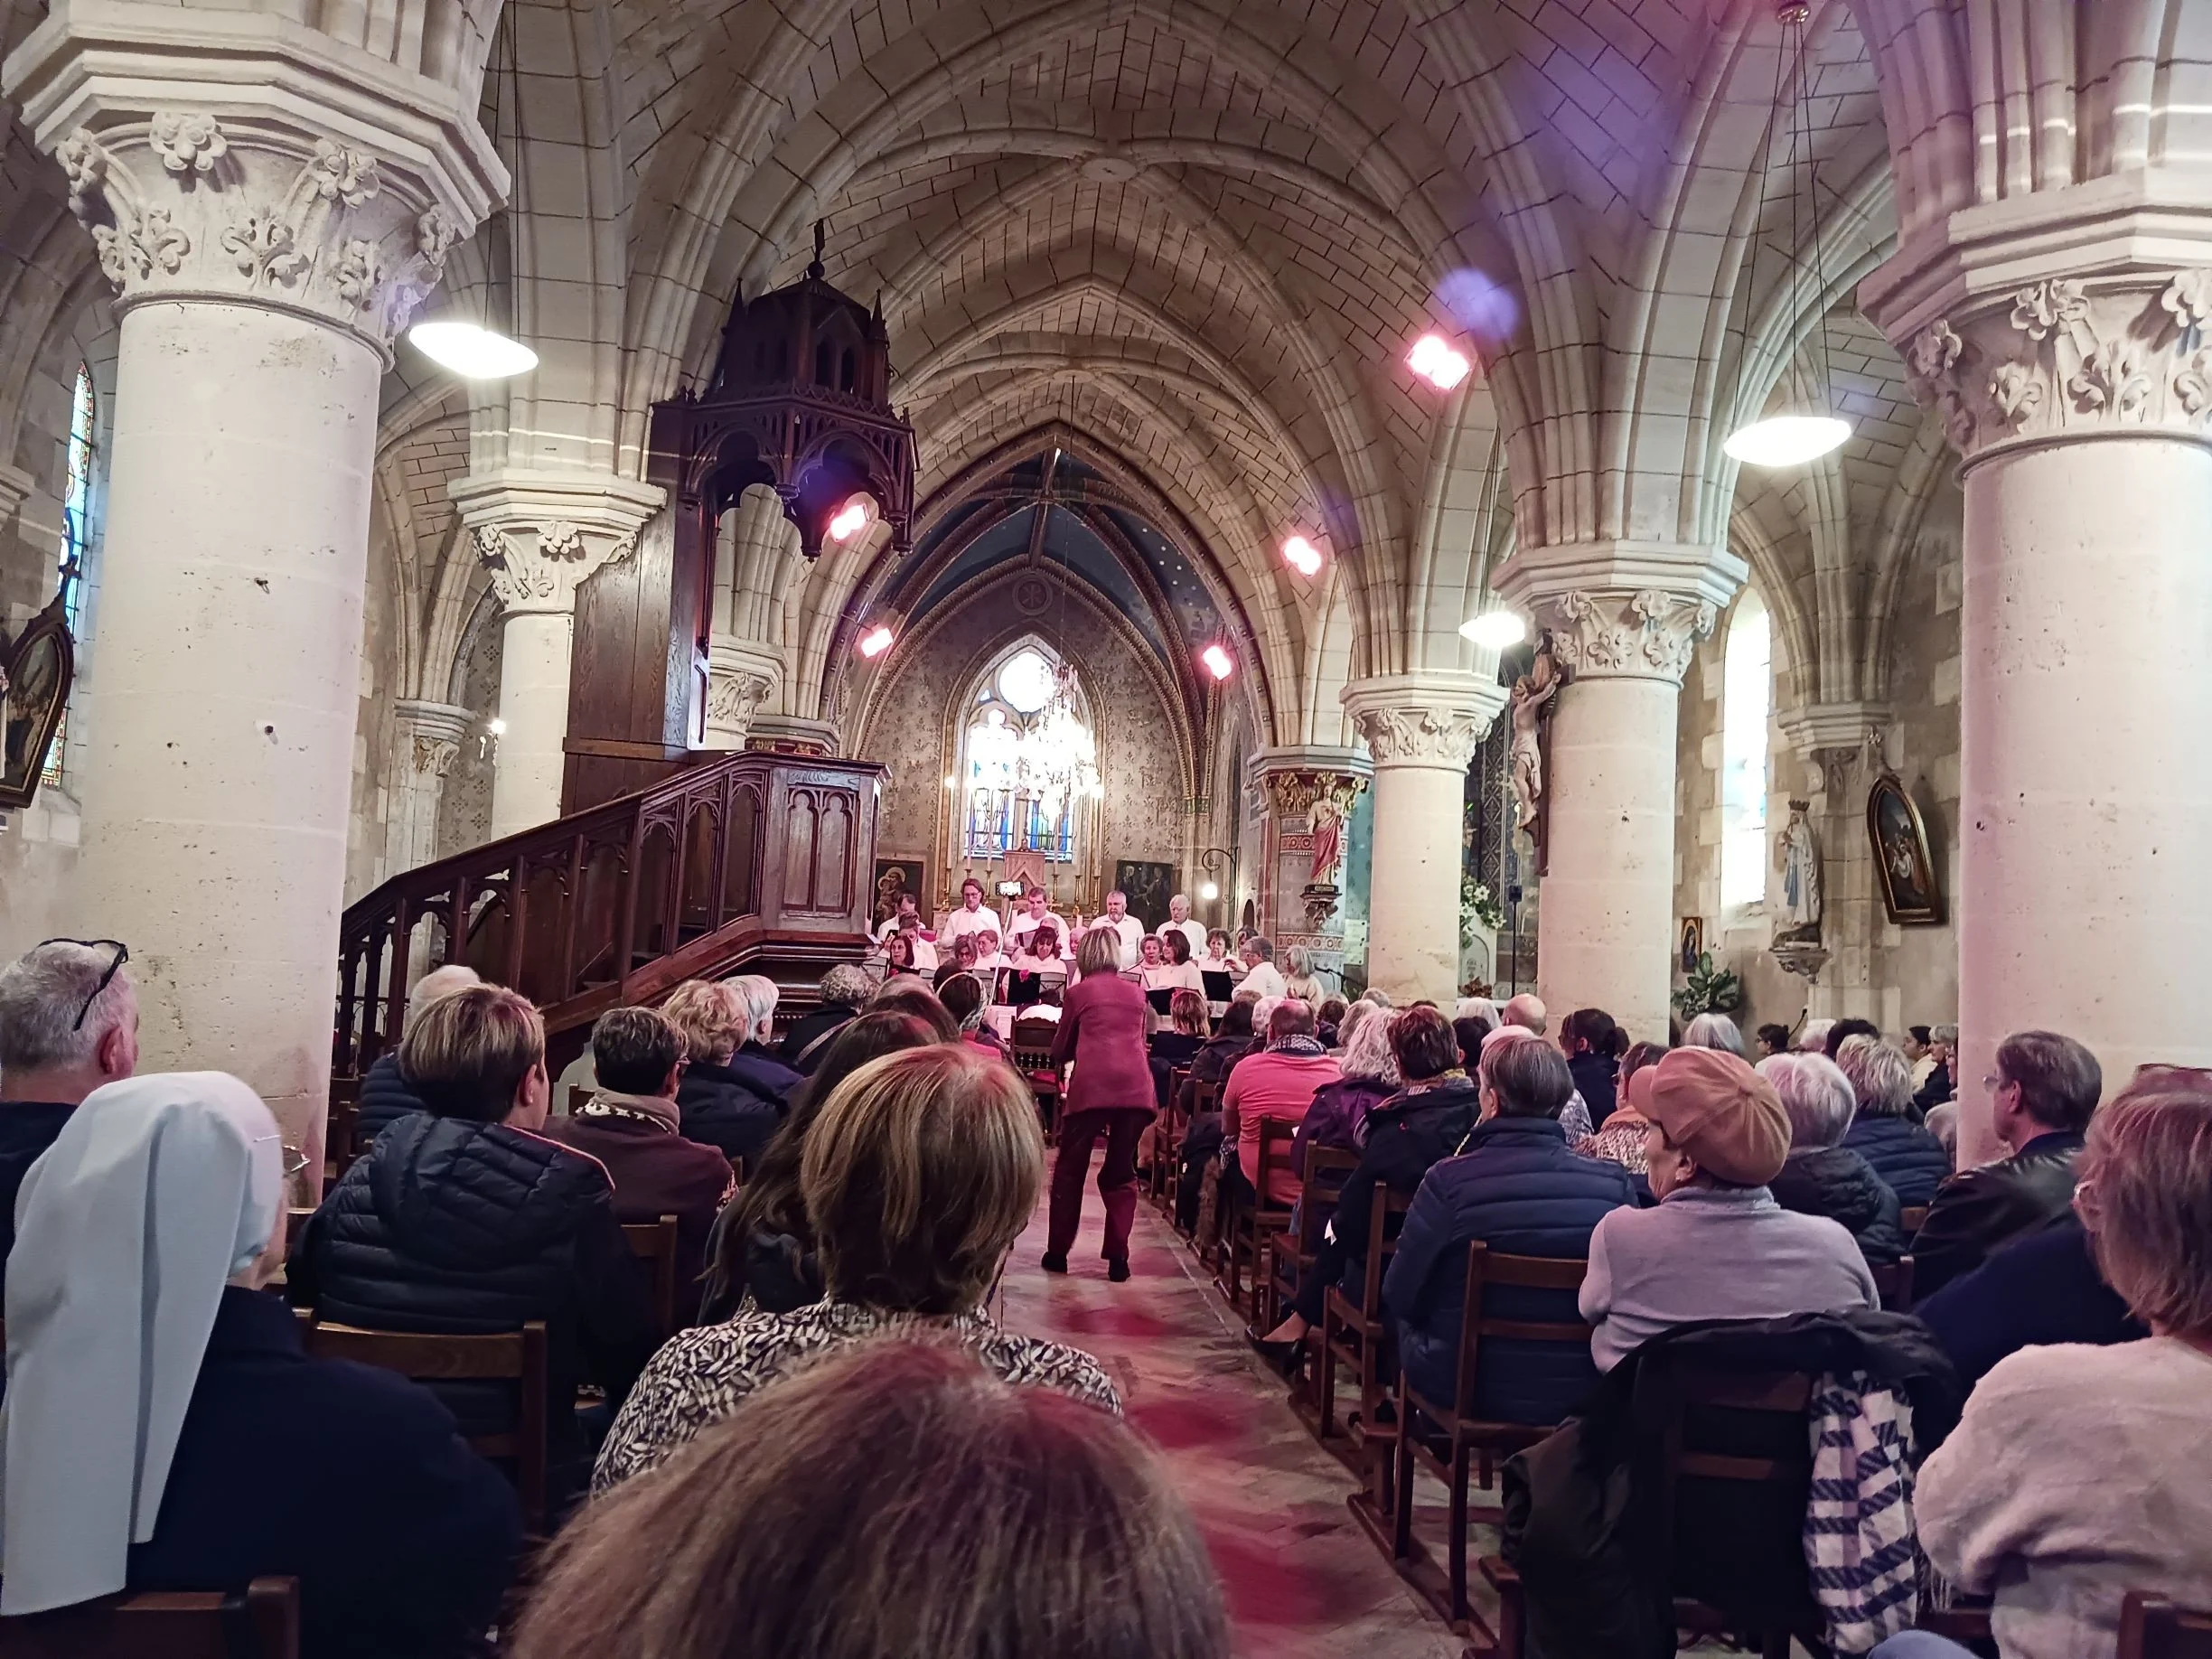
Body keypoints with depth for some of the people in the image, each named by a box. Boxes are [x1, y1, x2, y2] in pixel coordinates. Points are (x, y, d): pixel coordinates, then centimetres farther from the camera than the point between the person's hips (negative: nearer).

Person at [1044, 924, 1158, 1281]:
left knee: (1070, 1170, 11)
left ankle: (1058, 1252, 16)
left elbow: (1060, 1051, 18)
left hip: (1092, 1084, -3)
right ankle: (1118, 1257, 8)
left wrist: (1066, 1059, 38)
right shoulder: (1136, 993, 18)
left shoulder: (1079, 992, 9)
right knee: (1121, 1172, 13)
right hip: (1136, 1084, 3)